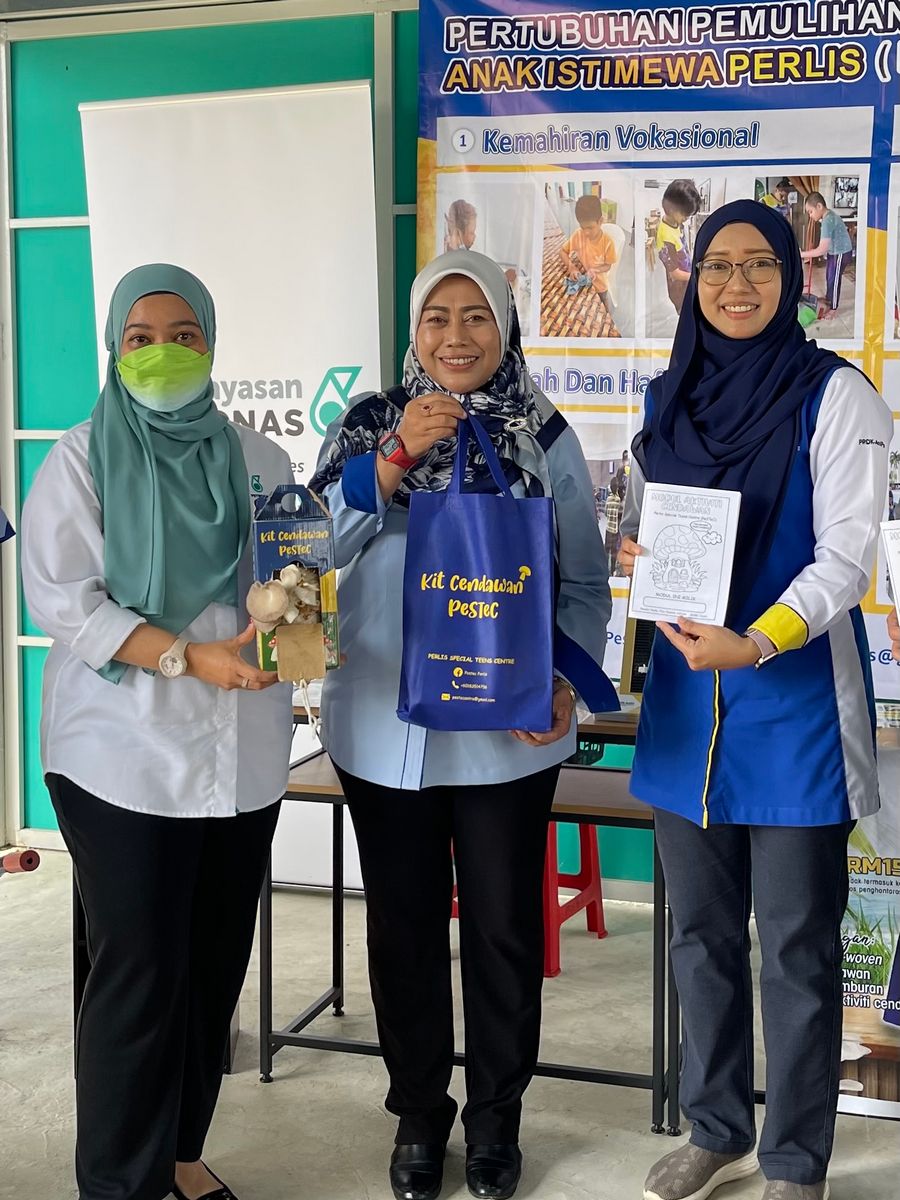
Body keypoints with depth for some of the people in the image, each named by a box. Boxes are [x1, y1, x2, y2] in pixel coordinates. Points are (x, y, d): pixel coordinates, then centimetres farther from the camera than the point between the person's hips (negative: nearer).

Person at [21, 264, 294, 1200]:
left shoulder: (259, 461, 12)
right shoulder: (78, 460, 0)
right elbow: (61, 598, -9)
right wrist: (188, 658, -20)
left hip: (242, 754, 4)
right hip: (124, 756, -4)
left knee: (214, 964, 10)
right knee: (139, 971, -1)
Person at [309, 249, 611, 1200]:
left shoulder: (545, 437, 2)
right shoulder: (367, 424, 3)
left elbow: (583, 578, 5)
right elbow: (323, 540, -9)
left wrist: (566, 677, -10)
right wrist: (397, 455, -22)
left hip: (508, 730, -1)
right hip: (384, 727, 1)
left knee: (503, 926, 8)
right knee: (403, 924, 11)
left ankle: (495, 1117, 29)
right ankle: (419, 1113, 30)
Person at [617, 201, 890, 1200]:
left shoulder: (834, 395, -6)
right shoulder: (668, 400, 10)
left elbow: (846, 555, -12)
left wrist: (756, 641, -27)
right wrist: (640, 560, -6)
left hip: (795, 699, -5)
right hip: (687, 695, 5)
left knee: (796, 946, 3)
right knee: (702, 932, 13)